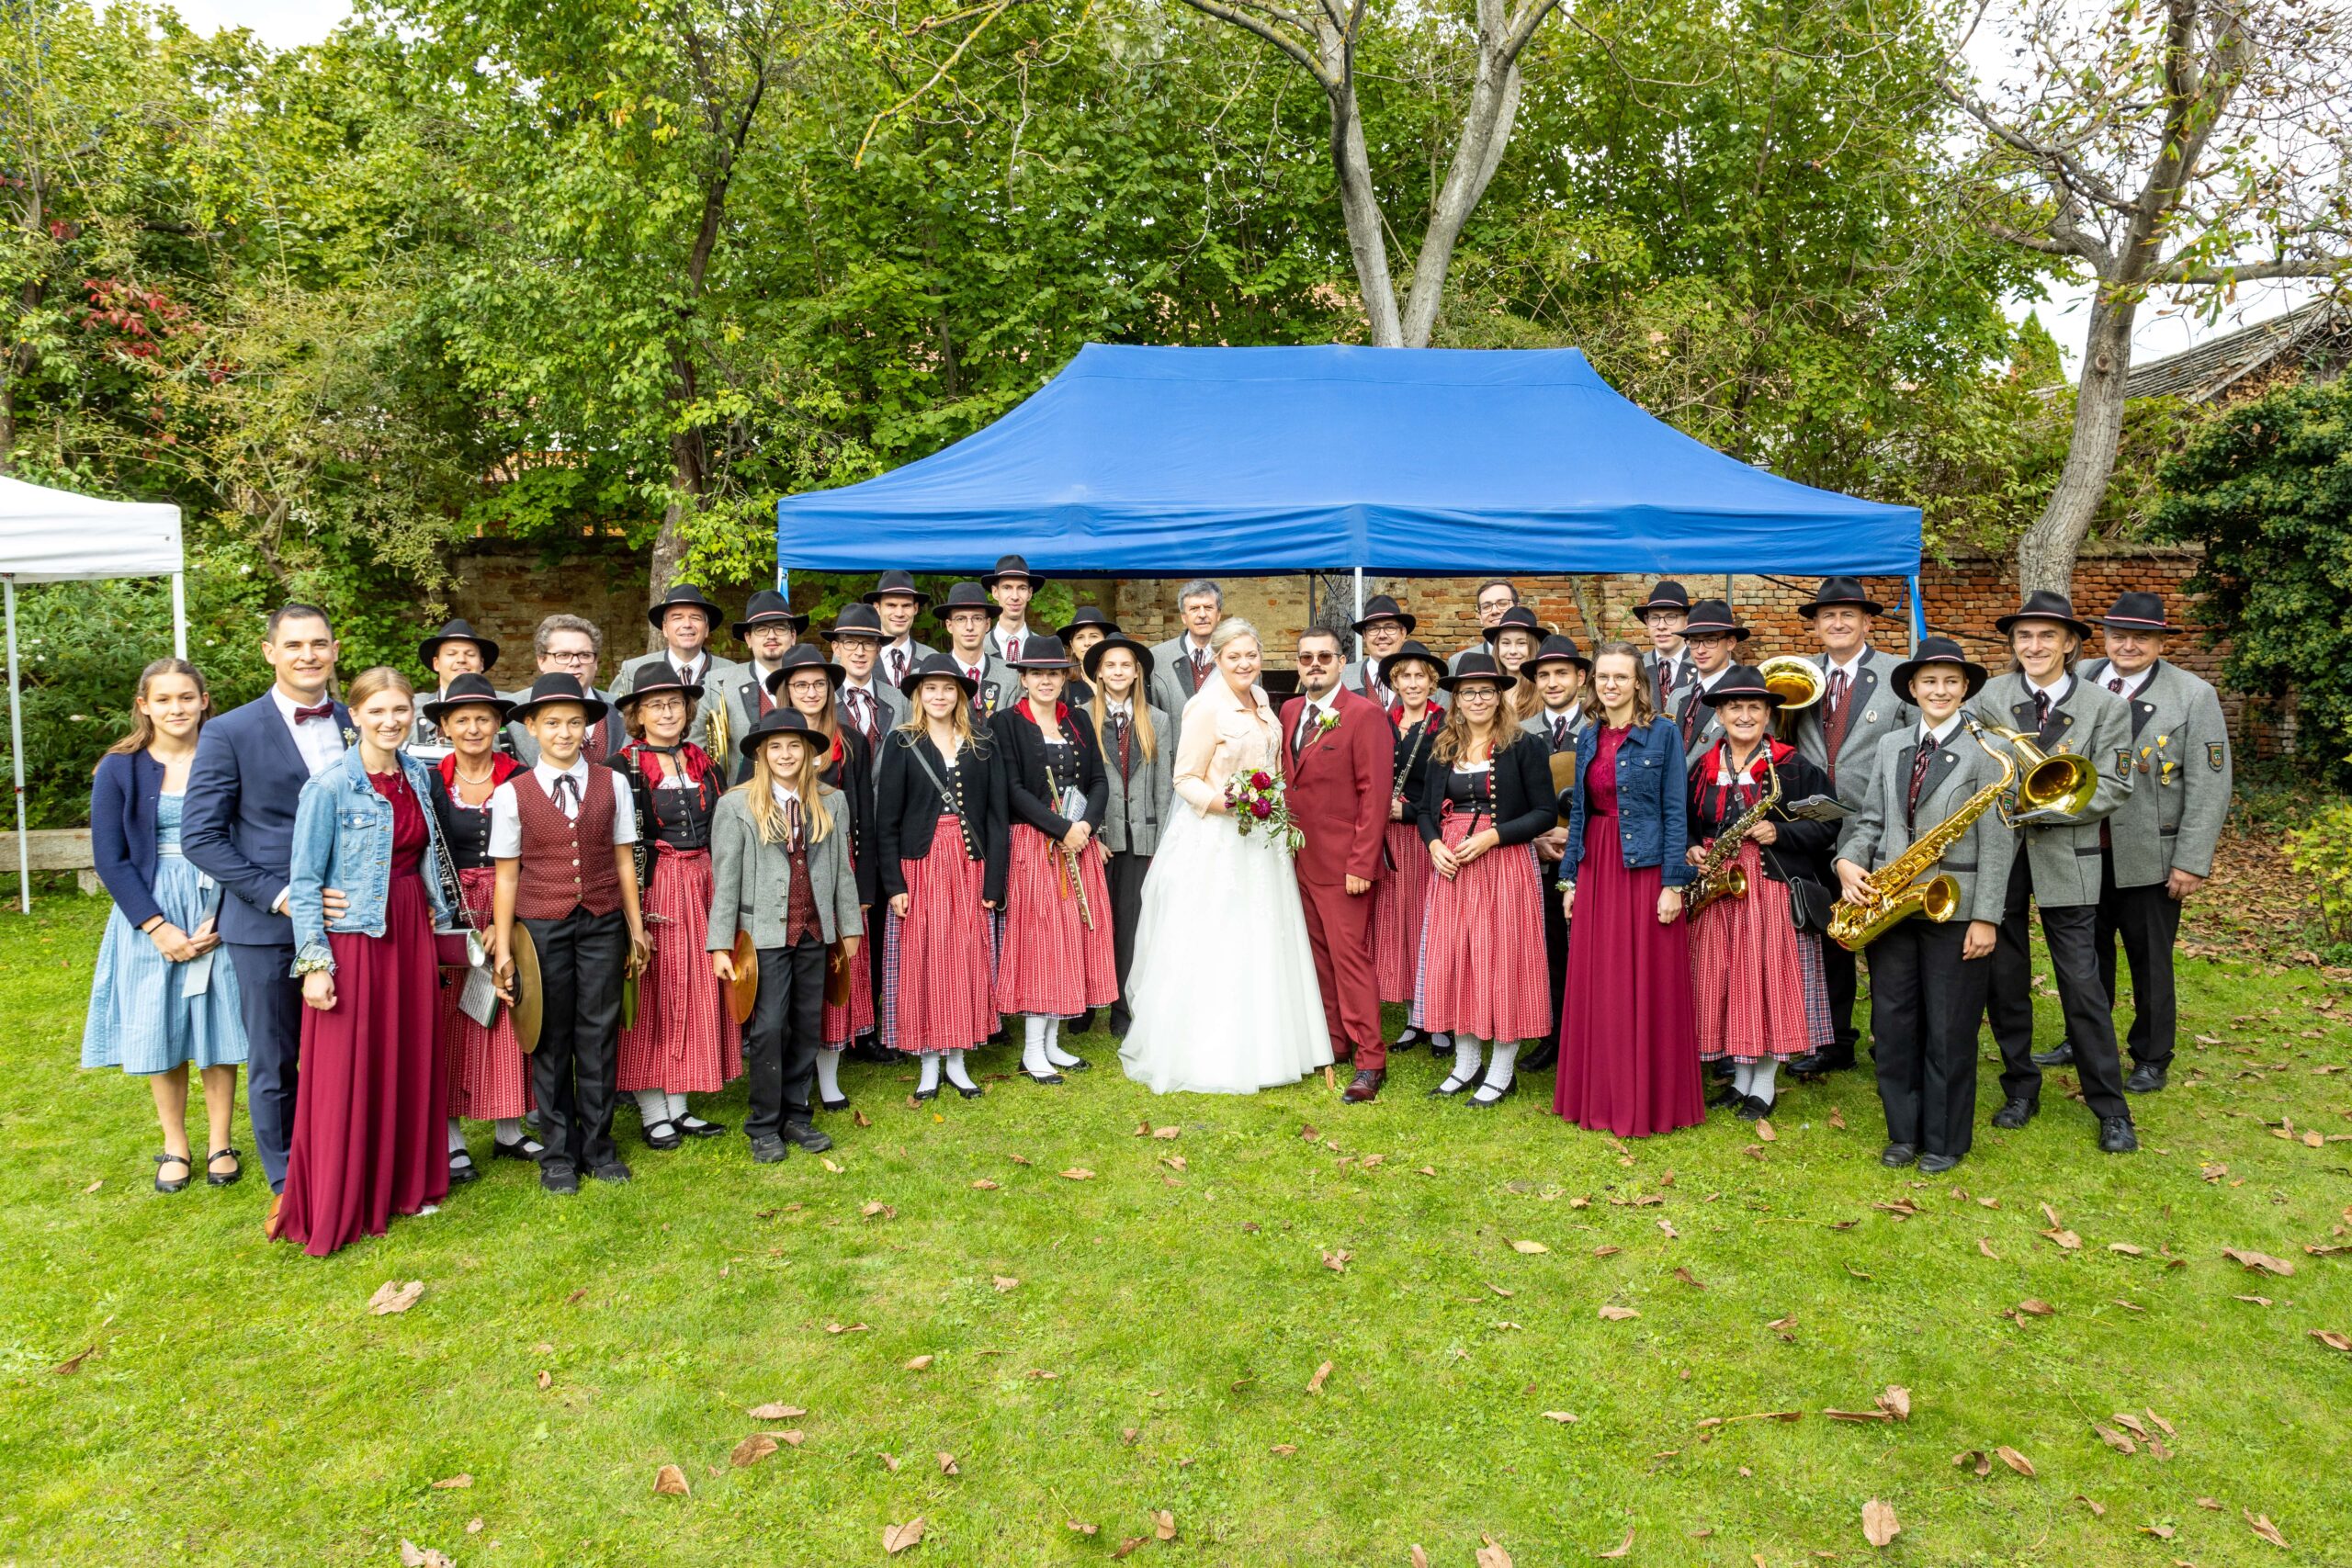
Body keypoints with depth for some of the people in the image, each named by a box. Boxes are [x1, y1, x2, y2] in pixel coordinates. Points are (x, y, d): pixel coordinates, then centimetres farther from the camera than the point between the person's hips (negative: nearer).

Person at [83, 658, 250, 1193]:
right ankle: (174, 1146, 21)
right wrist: (157, 927, -10)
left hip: (218, 911, 0)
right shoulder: (119, 770, -1)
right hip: (150, 915, 1)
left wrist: (219, 919, -11)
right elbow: (109, 858, -2)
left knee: (218, 1030, 4)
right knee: (160, 1033, 7)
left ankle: (221, 1144, 17)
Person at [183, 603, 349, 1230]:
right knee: (274, 1067, 8)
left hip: (345, 917, 3)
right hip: (267, 927, -3)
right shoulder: (229, 733, -5)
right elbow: (200, 836, -7)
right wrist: (278, 894, -15)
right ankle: (286, 1186, 24)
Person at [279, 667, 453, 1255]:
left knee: (412, 1060, 12)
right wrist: (314, 961, -15)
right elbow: (305, 881, -10)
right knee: (347, 1071, 1)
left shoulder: (418, 776, 6)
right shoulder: (329, 787, -12)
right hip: (352, 936, -6)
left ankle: (404, 1183, 28)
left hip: (410, 934, 6)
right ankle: (337, 1209, 15)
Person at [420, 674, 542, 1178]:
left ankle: (508, 1131, 18)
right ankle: (451, 1141, 10)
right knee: (450, 1021, 1)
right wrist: (453, 916, -10)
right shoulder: (430, 781, 1)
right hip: (447, 913, -1)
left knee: (508, 1020, 6)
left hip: (511, 912, 1)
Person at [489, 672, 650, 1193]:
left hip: (602, 924, 1)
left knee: (599, 1033, 7)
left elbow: (623, 860, 8)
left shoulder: (612, 785, 4)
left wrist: (636, 928, 9)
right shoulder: (511, 794, -1)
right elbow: (507, 875, 0)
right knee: (551, 1038, 7)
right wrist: (502, 947, 0)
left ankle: (598, 1143, 21)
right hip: (541, 926, -1)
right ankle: (559, 1150, 21)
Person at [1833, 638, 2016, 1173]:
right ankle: (1903, 1132, 24)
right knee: (1892, 1023, 10)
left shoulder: (1985, 750, -7)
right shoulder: (1890, 746, 10)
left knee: (1949, 1030, 5)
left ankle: (1946, 1140, 20)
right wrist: (1848, 861, -8)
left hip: (1954, 909, -5)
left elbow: (1997, 841, -10)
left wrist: (1986, 917, -13)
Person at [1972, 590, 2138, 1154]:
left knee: (2082, 985, -1)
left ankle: (2111, 1110, 13)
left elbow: (2110, 789, -7)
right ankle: (2020, 1090, 26)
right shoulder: (1989, 696, 3)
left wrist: (2040, 805, -18)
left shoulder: (2106, 706, 0)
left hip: (2065, 859, -1)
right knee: (2004, 981, 10)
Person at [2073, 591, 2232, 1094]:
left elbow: (2210, 786, -8)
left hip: (2148, 858, -3)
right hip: (2084, 850, 3)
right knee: (2088, 953, 18)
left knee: (2149, 960, 9)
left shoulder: (2194, 696, -7)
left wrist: (2192, 861, -12)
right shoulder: (2080, 681, 1)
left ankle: (2151, 1058, 26)